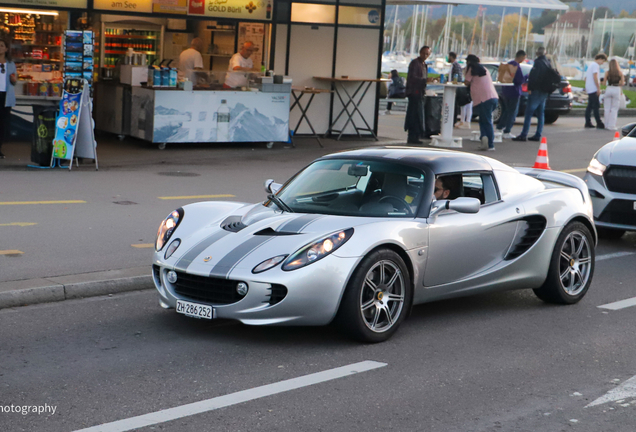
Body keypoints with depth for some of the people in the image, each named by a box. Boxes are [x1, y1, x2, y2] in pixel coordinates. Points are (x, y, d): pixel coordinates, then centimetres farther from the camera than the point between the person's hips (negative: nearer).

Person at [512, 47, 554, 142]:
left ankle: (523, 135, -12)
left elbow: (534, 77, -20)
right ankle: (538, 135, 11)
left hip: (537, 91, -9)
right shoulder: (549, 63, 15)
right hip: (544, 92, 9)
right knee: (540, 113, 11)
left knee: (529, 113, -8)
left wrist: (530, 88, -16)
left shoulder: (538, 62, -13)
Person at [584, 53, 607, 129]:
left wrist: (586, 88, 31)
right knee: (596, 106, -10)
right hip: (594, 89, -10)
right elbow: (595, 77, -18)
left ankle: (588, 122, 8)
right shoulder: (596, 65, -9)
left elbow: (586, 78, 27)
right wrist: (598, 88, -18)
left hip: (589, 89, 10)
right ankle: (599, 124, -12)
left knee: (590, 106, 9)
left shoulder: (591, 65, 22)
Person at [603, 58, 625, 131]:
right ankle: (612, 126, -1)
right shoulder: (620, 73, -2)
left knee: (607, 108, 10)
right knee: (614, 109, 4)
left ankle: (607, 125, 10)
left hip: (608, 89, 1)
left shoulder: (607, 73, -1)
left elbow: (604, 83, 1)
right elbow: (622, 83, 0)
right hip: (617, 90, -1)